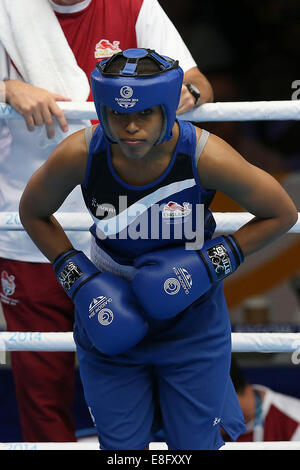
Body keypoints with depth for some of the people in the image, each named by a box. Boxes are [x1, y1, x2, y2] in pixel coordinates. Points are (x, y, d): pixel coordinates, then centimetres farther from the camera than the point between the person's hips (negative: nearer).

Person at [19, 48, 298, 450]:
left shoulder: (205, 156, -26)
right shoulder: (78, 156, -22)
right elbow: (33, 213, -1)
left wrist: (213, 262, -19)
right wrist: (77, 277, -11)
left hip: (191, 322, -1)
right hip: (110, 317, 1)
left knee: (195, 444, 8)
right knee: (120, 448, 12)